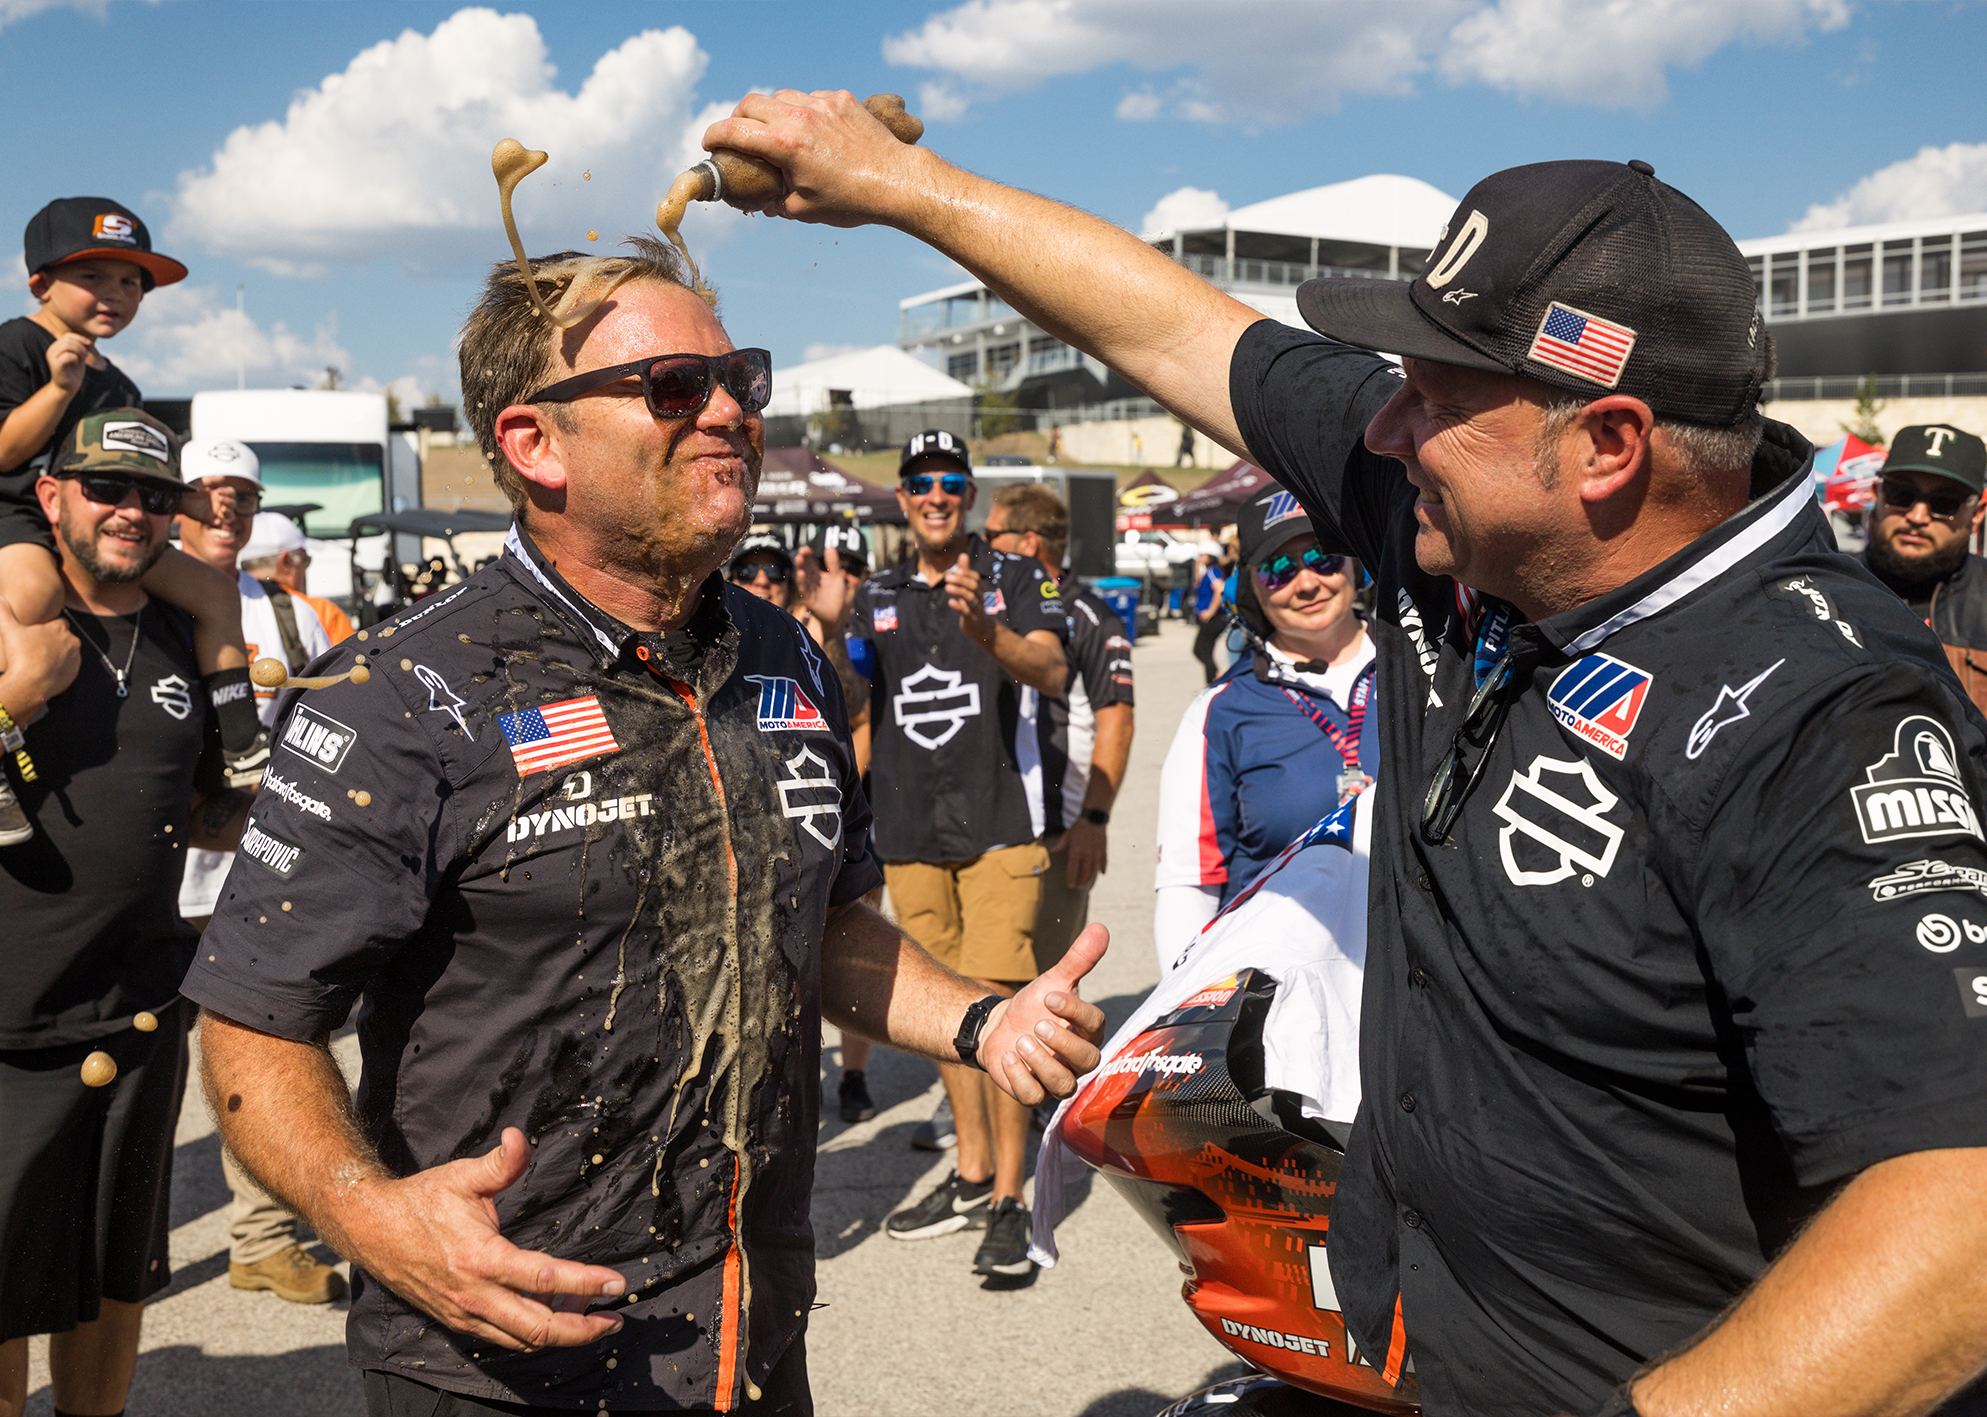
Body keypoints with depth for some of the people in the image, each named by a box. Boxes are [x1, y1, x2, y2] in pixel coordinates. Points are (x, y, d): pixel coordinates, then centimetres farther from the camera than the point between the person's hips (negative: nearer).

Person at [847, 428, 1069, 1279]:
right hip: (908, 829, 5)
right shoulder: (877, 597, 12)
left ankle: (1009, 1200, -5)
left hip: (999, 821, -4)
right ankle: (971, 1175, 25)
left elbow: (1051, 672, -17)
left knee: (995, 1001, -12)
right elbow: (857, 714, 18)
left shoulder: (1014, 577, 0)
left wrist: (983, 628, -32)